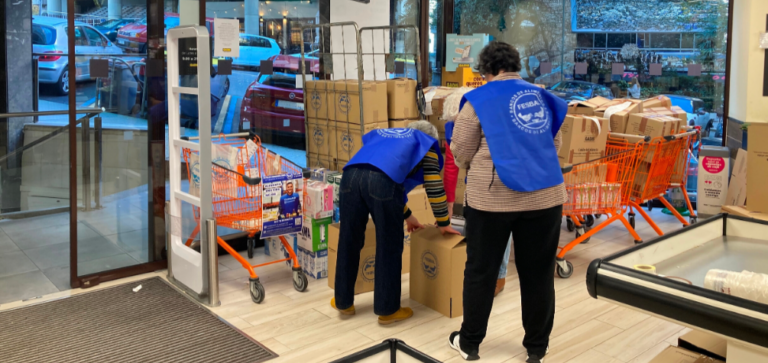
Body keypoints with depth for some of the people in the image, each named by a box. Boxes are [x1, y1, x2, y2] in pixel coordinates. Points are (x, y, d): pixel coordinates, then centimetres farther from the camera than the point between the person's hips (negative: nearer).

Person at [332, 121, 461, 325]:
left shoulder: (383, 135, 44)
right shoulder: (425, 143, 29)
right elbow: (434, 187, 23)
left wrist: (406, 216, 58)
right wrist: (443, 223, 35)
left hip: (351, 176, 5)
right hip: (382, 181, -5)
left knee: (348, 243, 17)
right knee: (389, 248, 9)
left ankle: (343, 302, 31)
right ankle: (387, 310, 18)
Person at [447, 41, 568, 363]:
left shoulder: (479, 100, -1)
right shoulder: (543, 98, 11)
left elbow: (460, 154, 0)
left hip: (492, 198, -3)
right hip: (545, 195, 4)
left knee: (481, 271, 11)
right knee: (538, 273, 12)